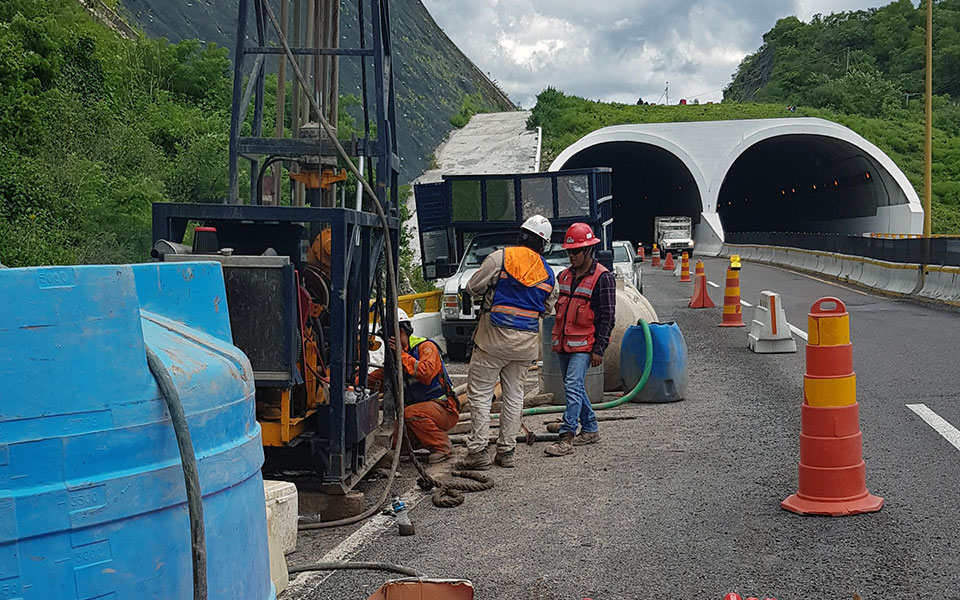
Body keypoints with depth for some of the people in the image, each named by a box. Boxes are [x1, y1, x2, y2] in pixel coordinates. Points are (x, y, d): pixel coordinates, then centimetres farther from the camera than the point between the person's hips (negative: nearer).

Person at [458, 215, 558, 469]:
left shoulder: (500, 257, -7)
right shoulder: (548, 273, 8)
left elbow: (473, 288, -3)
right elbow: (547, 308, 18)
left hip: (495, 337, -4)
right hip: (526, 343, 4)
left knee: (480, 392, 1)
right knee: (514, 394, 12)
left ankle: (478, 451, -3)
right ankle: (507, 451, 14)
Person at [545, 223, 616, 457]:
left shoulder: (603, 278, -9)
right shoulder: (565, 275, 13)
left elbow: (607, 316, -11)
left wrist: (599, 349, -14)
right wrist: (556, 340, 20)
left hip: (584, 344, -8)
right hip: (564, 342, 8)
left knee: (573, 386, -16)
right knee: (575, 388, 13)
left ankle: (567, 436, -16)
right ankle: (590, 429, 26)